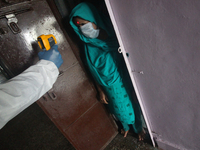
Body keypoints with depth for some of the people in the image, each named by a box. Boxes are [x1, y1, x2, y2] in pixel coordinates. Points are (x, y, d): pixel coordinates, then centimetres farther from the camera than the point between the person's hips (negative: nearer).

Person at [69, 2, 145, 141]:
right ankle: (126, 126, 56)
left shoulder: (114, 35, -17)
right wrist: (101, 91, 3)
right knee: (119, 108, 22)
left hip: (123, 81, -1)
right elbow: (95, 72, -3)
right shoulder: (89, 47, -11)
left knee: (132, 104, 18)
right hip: (109, 87, 2)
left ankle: (139, 127, 50)